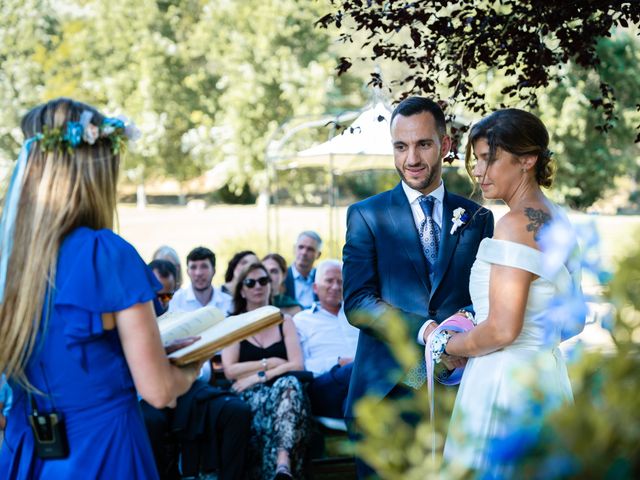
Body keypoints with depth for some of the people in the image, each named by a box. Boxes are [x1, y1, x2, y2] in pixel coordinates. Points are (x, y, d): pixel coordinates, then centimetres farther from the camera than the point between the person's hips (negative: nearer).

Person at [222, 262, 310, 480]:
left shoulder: (284, 321, 20)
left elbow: (297, 365, 2)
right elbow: (230, 370, 0)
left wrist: (258, 376, -10)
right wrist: (270, 363, -3)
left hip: (283, 389, 1)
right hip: (250, 397, -1)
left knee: (290, 383, -38)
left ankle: (283, 463, -55)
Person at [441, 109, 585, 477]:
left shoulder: (516, 224, -17)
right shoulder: (558, 221, 11)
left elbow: (502, 329, -21)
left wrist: (451, 346, -6)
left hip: (505, 382, -9)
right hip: (549, 375, 9)